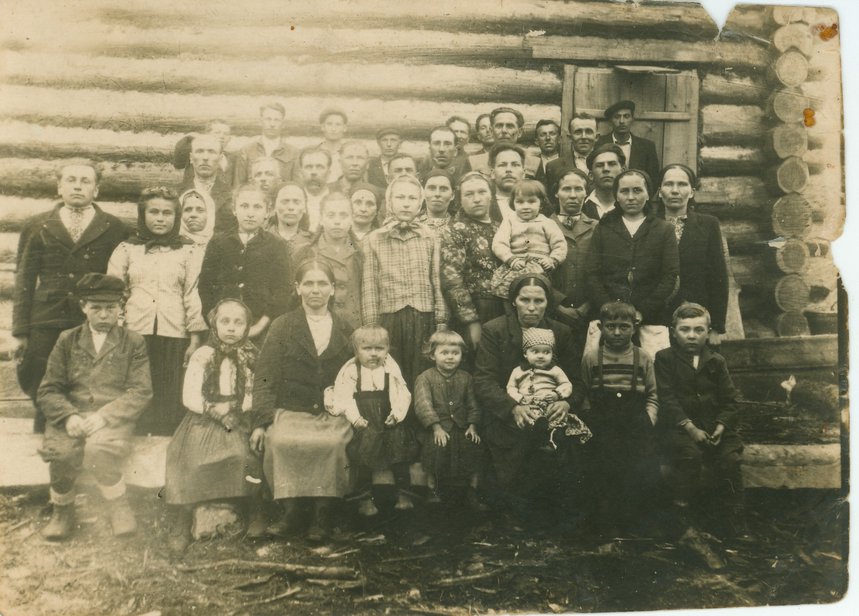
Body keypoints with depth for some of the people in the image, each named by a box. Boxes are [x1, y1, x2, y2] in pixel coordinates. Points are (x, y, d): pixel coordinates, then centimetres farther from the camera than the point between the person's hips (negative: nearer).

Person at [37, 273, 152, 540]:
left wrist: (104, 416, -16)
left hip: (113, 419, -2)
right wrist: (69, 416, -13)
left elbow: (140, 392, -1)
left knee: (99, 450, -34)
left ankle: (119, 507, -6)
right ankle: (62, 510, 1)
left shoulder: (133, 343, 9)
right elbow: (48, 391, 8)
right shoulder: (67, 340, 14)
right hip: (70, 416, 2)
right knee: (60, 451, -29)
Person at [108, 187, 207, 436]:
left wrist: (196, 339, 1)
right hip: (134, 334, 1)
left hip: (174, 336, -1)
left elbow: (193, 295, 5)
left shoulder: (188, 252, 8)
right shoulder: (126, 249, 10)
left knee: (170, 402, 0)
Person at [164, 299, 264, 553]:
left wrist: (234, 408, -13)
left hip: (240, 421, 1)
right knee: (189, 458, -24)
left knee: (245, 456, -26)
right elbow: (189, 397, -3)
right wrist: (216, 411, -13)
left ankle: (255, 518, -6)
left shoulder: (252, 357, 7)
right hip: (203, 420, 0)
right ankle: (180, 528, -10)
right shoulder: (202, 356, 3)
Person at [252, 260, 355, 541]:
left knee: (332, 443, -32)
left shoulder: (345, 331, 15)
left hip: (333, 415, 1)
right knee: (281, 441, -32)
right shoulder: (282, 326, 9)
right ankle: (290, 510, -15)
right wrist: (261, 422, -10)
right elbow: (264, 378, 2)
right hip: (290, 413, 0)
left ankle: (322, 511, -14)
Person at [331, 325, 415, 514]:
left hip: (388, 420, 2)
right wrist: (355, 417, -17)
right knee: (368, 439, -20)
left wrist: (397, 413, -12)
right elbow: (344, 397, -5)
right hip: (364, 424, -2)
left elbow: (403, 395, 3)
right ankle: (365, 496, -7)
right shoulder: (351, 371, 3)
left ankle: (402, 492, 3)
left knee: (399, 436, -14)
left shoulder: (391, 370, 8)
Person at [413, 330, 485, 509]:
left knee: (475, 448, -15)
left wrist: (472, 426, 0)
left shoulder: (465, 378, 12)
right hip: (437, 428, -3)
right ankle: (433, 491, -6)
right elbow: (423, 404, -12)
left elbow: (472, 404, 14)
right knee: (436, 450, -28)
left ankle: (472, 493, 3)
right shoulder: (425, 378, -2)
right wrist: (436, 427, -21)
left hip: (461, 427, 4)